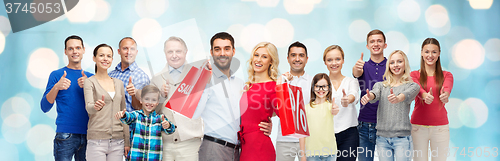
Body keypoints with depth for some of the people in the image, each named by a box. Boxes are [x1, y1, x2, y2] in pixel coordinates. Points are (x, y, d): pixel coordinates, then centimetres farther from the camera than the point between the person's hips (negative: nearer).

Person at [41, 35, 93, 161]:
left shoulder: (90, 77, 14)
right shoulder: (57, 75, 4)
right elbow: (44, 108, -2)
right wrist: (56, 87, -17)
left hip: (87, 135, 3)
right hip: (65, 136, -3)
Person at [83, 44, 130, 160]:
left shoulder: (119, 83, 14)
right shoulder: (90, 82, 0)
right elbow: (88, 107, -16)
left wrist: (127, 142, 11)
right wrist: (96, 106, -40)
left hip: (117, 142, 4)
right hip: (97, 140, -4)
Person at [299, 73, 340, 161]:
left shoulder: (330, 105, 0)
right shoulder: (307, 107, 5)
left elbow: (334, 111, -25)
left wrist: (334, 111, -49)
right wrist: (302, 154, 4)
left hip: (329, 152, -1)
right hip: (311, 152, 1)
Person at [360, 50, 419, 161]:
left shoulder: (412, 86, 5)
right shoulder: (380, 85, 13)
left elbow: (407, 95, -18)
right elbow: (375, 94, -9)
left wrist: (398, 98, -41)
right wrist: (369, 96, -34)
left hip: (402, 137, -3)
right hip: (382, 137, 3)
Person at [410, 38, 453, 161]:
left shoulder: (447, 75, 8)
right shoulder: (414, 75, 5)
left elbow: (447, 88, -15)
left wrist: (445, 94, -40)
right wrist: (424, 95, -41)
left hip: (440, 126, 1)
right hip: (418, 126, -1)